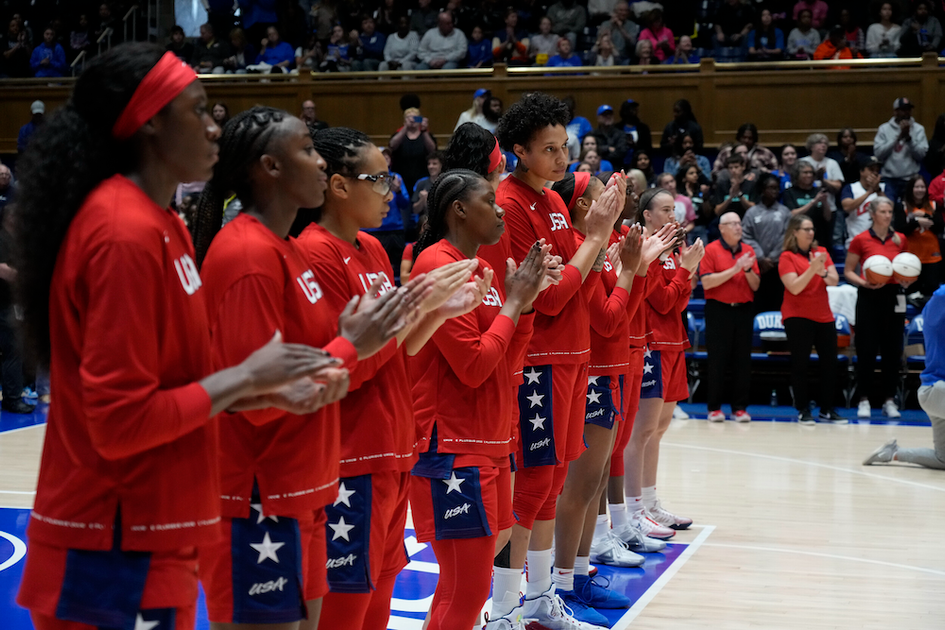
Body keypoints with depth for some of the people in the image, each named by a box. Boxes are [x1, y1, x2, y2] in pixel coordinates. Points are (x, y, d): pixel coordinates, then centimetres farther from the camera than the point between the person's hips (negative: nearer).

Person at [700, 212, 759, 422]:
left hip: (743, 310, 4)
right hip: (719, 310, -3)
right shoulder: (711, 250, -1)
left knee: (742, 361, 3)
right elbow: (706, 282, -12)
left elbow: (755, 286, 8)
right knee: (718, 361, 0)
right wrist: (735, 269, -15)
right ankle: (714, 407, 7)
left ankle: (739, 407, 9)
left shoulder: (748, 250, 10)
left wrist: (748, 270, -11)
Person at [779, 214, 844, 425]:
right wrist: (812, 269, -25)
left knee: (830, 363, 5)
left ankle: (827, 410, 13)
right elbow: (794, 287, -15)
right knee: (801, 364, -2)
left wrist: (823, 272, -20)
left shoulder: (821, 252, 10)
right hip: (798, 318, -5)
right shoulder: (787, 257, -4)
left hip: (824, 316, 5)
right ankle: (803, 410, 5)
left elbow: (834, 281, 0)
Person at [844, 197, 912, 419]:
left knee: (893, 350, 5)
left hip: (894, 297, 3)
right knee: (866, 350, -2)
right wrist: (865, 283, -16)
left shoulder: (900, 239, 7)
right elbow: (848, 272, 1)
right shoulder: (861, 240, -2)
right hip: (869, 298, -3)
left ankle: (889, 400, 14)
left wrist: (906, 281, -2)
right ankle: (863, 400, 7)